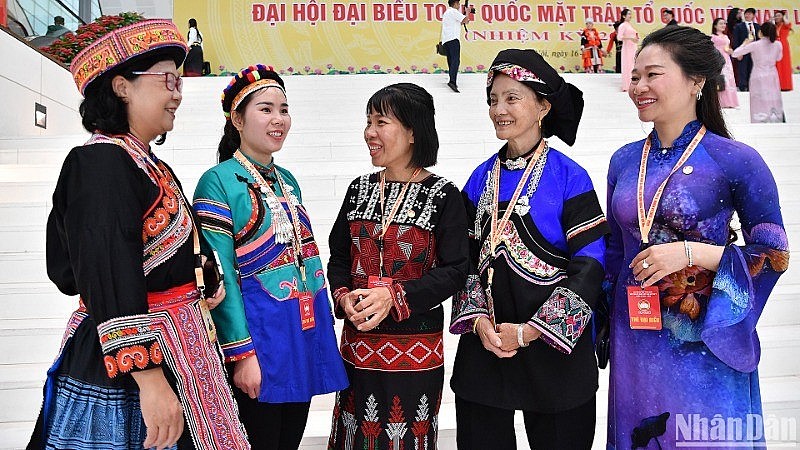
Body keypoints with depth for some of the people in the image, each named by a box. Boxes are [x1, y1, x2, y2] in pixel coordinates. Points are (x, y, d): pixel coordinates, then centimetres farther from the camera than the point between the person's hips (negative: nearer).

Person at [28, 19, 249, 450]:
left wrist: (196, 288, 7)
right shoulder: (102, 163, -17)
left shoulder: (150, 166, 11)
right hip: (120, 375, -9)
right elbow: (108, 281, -24)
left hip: (171, 359, 9)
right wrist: (149, 379, -27)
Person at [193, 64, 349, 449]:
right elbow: (220, 276, -14)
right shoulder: (219, 181, -9)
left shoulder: (287, 180, 13)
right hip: (259, 332, -7)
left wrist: (322, 331, 15)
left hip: (305, 333, 7)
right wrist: (241, 353, -18)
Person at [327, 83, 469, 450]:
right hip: (359, 346, 4)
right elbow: (338, 257, 11)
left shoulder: (443, 195, -8)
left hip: (416, 351, -4)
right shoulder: (359, 189, 7)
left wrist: (393, 296, -21)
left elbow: (455, 270, -12)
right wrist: (344, 297, -8)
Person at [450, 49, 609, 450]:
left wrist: (529, 331, -15)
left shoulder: (569, 178, -7)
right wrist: (478, 320, -8)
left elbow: (589, 267, -11)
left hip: (553, 349, -3)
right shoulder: (481, 179, 6)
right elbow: (465, 259, 8)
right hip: (483, 346, 4)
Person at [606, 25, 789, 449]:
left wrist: (691, 253, -20)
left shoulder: (736, 161, -11)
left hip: (707, 341, -4)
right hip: (635, 340, 5)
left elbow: (773, 254, -7)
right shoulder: (624, 160, 3)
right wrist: (603, 327, 14)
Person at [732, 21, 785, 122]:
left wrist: (744, 44, 5)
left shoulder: (755, 45, -13)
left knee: (760, 104, 1)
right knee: (774, 103, 12)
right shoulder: (778, 44, -2)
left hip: (758, 77, -3)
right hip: (772, 77, 4)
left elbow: (735, 54, -9)